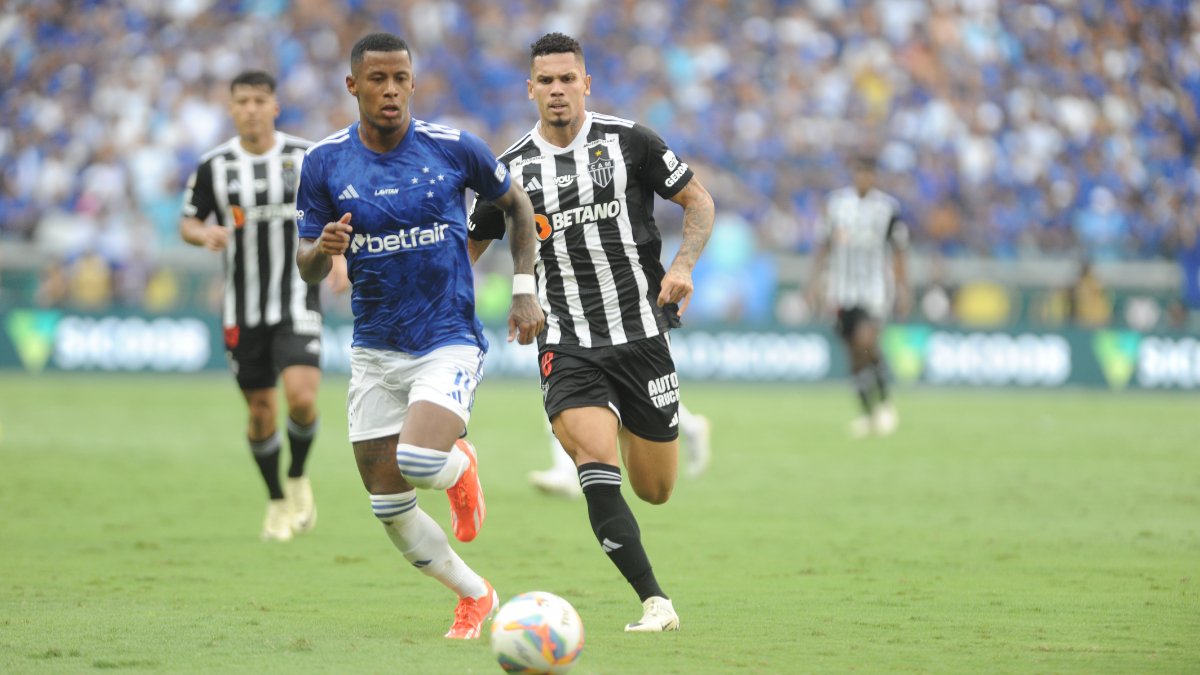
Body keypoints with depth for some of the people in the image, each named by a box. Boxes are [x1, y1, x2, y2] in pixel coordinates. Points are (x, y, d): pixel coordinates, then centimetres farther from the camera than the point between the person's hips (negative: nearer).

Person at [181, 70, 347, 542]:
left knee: (301, 396, -19)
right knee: (261, 410, 5)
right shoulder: (214, 167, -2)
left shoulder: (307, 157, -3)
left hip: (296, 302, -1)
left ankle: (298, 477, 9)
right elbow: (188, 223, 7)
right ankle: (276, 502, 26)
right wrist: (205, 234, -16)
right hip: (242, 310, 1)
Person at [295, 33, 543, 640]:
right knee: (389, 510, 2)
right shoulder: (325, 163, -3)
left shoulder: (453, 149, -7)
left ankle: (461, 466, 9)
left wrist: (524, 290, 2)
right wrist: (324, 249, -20)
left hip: (449, 342, -3)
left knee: (419, 459, -29)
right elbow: (307, 267, 4)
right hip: (375, 354, 3)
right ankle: (475, 596, 26)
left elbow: (516, 204, 10)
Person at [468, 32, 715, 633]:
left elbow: (698, 201, 8)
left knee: (655, 490, 8)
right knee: (597, 461, -25)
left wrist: (683, 265, -9)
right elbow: (470, 244, 16)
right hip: (567, 346, -1)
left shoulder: (627, 141, 0)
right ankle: (655, 602, -22)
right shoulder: (513, 168, 3)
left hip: (640, 333, 1)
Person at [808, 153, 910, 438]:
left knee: (866, 340, -21)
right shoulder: (836, 201, 6)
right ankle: (868, 413, 14)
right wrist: (817, 276, 5)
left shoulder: (888, 206, -2)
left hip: (875, 287, -3)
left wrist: (903, 290, -1)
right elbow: (825, 243, 13)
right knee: (854, 353, 3)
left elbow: (898, 253, 3)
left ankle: (884, 403, -3)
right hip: (843, 288, 3)